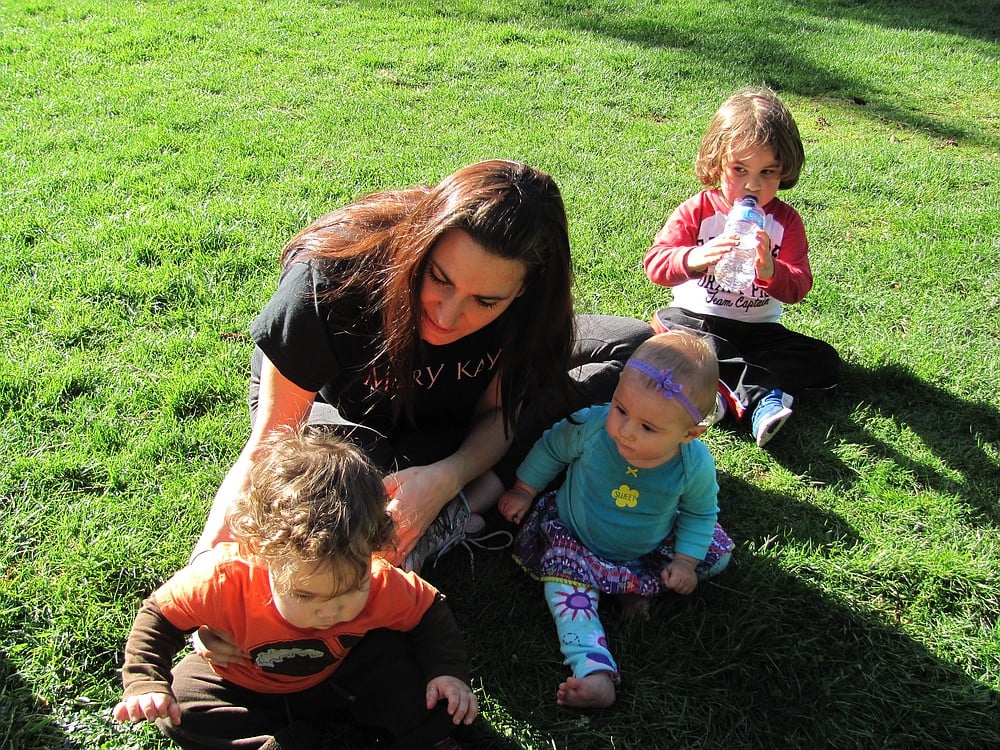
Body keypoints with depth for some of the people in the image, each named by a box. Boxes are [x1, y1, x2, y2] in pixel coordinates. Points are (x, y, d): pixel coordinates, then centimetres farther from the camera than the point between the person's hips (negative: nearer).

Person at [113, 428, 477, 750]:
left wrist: (447, 671, -23)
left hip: (338, 677, 0)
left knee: (392, 653, -23)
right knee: (179, 711, -23)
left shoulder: (383, 587, -32)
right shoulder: (224, 578, -38)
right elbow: (157, 617, -21)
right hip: (243, 685, 1)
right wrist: (145, 686, -32)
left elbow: (430, 612, -11)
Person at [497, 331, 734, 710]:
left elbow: (700, 512, -4)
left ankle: (640, 585, -6)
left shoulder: (696, 466, -26)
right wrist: (523, 490, 0)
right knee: (567, 581, -26)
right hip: (576, 542, -1)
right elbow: (551, 448, -8)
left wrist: (685, 560, -10)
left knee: (718, 551, -6)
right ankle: (594, 671, -30)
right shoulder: (591, 426, -31)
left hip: (650, 549, 2)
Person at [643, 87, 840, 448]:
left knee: (825, 365, -16)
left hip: (758, 330, 2)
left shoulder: (785, 220, 1)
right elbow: (655, 262, -16)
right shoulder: (696, 211, -4)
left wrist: (770, 272, -33)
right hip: (693, 320, -2)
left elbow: (798, 286, -9)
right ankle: (762, 395, -36)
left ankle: (725, 393, -29)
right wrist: (694, 258, -39)